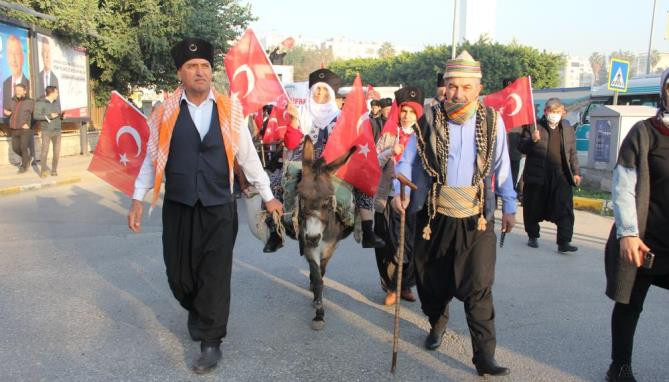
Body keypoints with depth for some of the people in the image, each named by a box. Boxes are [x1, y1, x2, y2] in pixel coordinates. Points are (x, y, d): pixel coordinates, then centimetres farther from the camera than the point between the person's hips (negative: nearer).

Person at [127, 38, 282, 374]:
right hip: (178, 208, 1)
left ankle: (210, 343, 15)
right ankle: (198, 312, 44)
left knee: (215, 276, 0)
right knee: (179, 273, 12)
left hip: (219, 209, -1)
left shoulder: (229, 111, 0)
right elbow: (153, 158, 6)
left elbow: (247, 155, 5)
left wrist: (267, 196, 9)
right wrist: (138, 199, 3)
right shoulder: (166, 112, 1)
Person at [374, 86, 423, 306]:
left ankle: (405, 285, 21)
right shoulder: (389, 133, 5)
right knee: (387, 244, 3)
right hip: (387, 196, 0)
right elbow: (375, 161, 0)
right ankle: (390, 287, 19)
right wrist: (390, 152, -16)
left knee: (410, 244, 1)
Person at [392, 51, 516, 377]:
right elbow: (408, 159, 2)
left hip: (476, 217, -1)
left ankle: (484, 356, 4)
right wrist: (399, 192, -14)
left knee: (478, 287, -5)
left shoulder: (492, 120, 0)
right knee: (433, 279, 15)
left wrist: (509, 206, 9)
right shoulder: (430, 120, -2)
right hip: (434, 215, 1)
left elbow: (501, 166, 8)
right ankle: (437, 324, 43)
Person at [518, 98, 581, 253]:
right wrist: (532, 140, -20)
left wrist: (576, 172, 10)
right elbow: (521, 147, -1)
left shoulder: (567, 128, 12)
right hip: (537, 175, -2)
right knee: (534, 209, 8)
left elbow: (572, 152, 16)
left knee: (565, 209, -6)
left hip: (561, 176, 2)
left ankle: (564, 242, -3)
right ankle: (533, 237, 26)